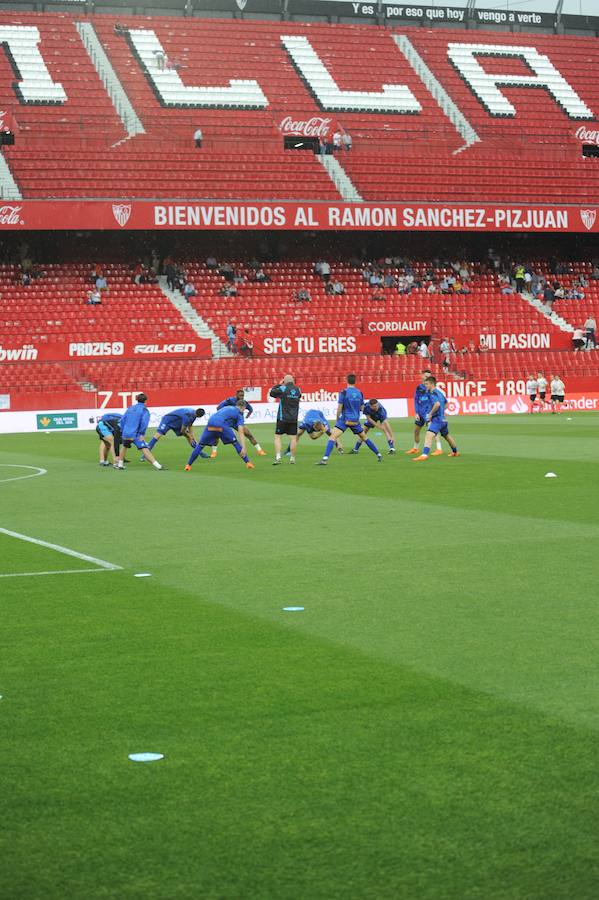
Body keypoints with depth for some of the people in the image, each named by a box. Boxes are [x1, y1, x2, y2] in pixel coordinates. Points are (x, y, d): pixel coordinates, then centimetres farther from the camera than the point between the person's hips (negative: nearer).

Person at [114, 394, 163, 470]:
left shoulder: (130, 408, 17)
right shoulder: (144, 410, -1)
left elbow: (122, 420, 18)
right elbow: (144, 422, -15)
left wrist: (122, 431, 25)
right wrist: (142, 434, -11)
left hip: (126, 434, 5)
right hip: (136, 435, -5)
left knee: (124, 446, 31)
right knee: (145, 449, -15)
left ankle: (120, 464, 37)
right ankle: (156, 465, -25)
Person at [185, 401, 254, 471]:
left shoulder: (226, 408, 36)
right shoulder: (239, 414, 17)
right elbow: (241, 433, 5)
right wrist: (243, 448, -2)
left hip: (210, 424, 4)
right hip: (221, 425, -4)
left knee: (200, 445, 16)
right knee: (235, 443, 14)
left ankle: (188, 465, 16)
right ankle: (247, 463, 12)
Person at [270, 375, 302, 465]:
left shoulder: (283, 389, -9)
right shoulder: (298, 390, 3)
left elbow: (272, 393, 2)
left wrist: (278, 385, 14)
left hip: (282, 418, -3)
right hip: (294, 418, 3)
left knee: (277, 436, 3)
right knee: (293, 437, 7)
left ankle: (278, 457, -9)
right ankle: (292, 458, 9)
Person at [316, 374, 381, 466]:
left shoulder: (344, 392, -9)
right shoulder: (359, 393, 5)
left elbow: (339, 408, -8)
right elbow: (362, 408, 12)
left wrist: (337, 419, 5)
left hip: (345, 419, -5)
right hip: (356, 420, 5)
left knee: (333, 436, -11)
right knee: (364, 437, 22)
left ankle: (325, 459, -26)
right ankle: (378, 455, 27)